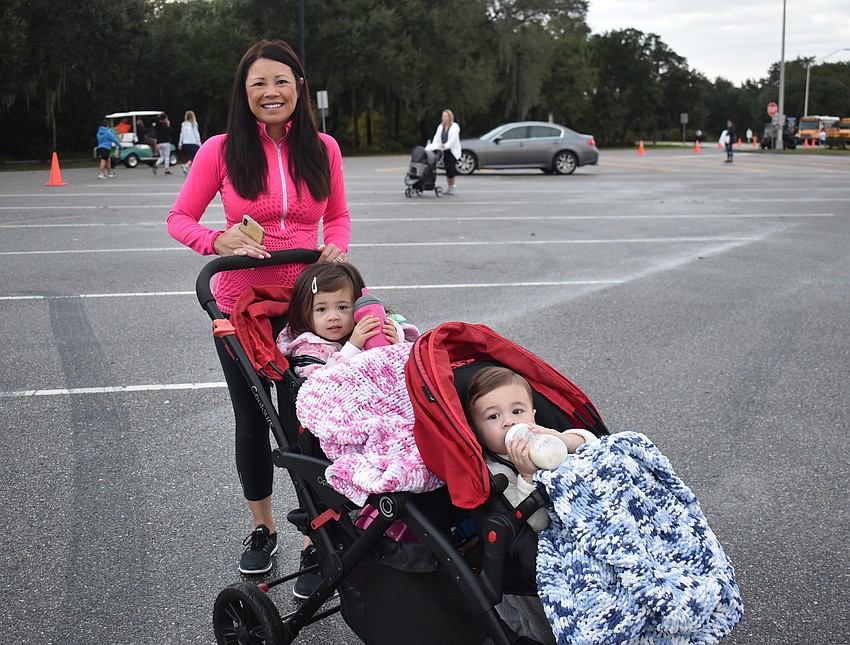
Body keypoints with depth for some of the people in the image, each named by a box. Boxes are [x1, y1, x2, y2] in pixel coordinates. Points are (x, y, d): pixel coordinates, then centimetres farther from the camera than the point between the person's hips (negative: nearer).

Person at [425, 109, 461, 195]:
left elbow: (453, 139, -17)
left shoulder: (455, 127, -4)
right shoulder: (440, 127, 13)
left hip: (453, 151, -6)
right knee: (447, 169, 6)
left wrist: (446, 145, -32)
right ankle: (450, 187, 12)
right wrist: (434, 146, -15)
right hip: (444, 151, 6)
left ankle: (453, 186, -2)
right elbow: (436, 138, 4)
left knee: (451, 168, -14)